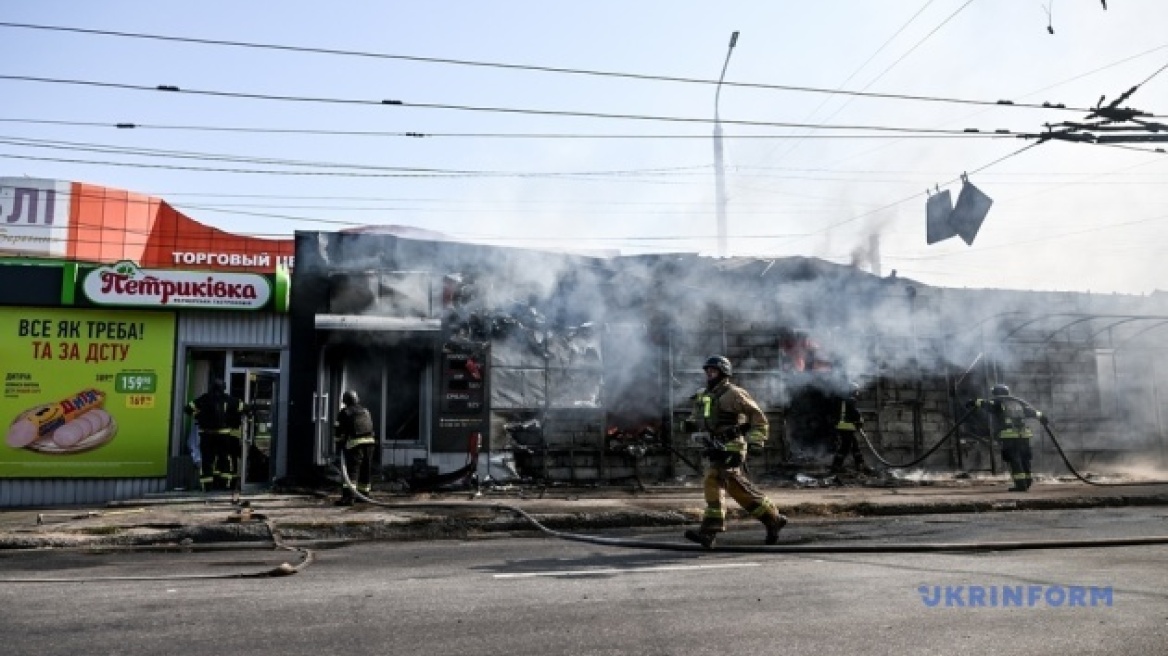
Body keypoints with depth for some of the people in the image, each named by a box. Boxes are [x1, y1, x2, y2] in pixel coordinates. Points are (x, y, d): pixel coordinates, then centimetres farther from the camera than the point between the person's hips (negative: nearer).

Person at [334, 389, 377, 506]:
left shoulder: (344, 413, 3)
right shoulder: (366, 411, 20)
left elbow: (338, 431, 3)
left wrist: (339, 445, 12)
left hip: (354, 443, -5)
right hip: (369, 441, 6)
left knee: (352, 470, -11)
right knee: (366, 470, 14)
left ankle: (349, 496, -22)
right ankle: (363, 494, 23)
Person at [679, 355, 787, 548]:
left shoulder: (733, 394, -8)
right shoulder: (703, 395, 14)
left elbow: (759, 417, -6)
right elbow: (696, 418, 24)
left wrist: (754, 440, -14)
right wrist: (689, 424, 1)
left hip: (731, 449, -8)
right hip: (716, 449, 8)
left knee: (712, 482, -17)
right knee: (739, 488, 12)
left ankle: (709, 531, -18)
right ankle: (773, 519, 24)